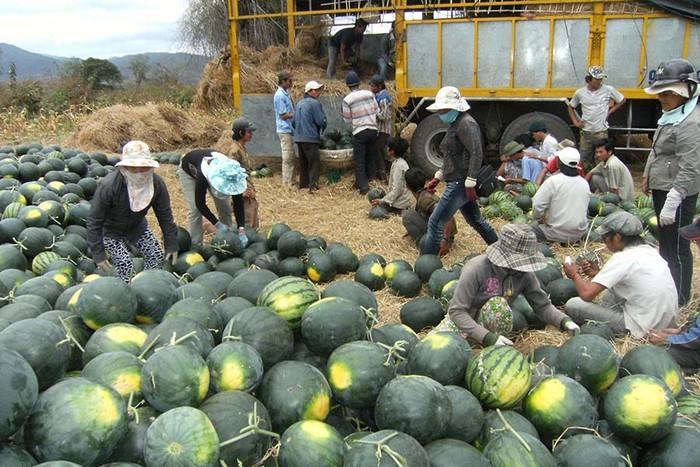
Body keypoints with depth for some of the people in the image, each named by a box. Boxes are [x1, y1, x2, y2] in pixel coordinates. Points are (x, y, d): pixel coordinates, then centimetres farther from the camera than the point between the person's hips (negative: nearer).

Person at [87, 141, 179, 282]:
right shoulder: (108, 186, -35)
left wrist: (171, 245, -7)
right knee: (125, 264, -19)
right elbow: (94, 221, -26)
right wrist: (98, 254, -25)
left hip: (137, 226, 5)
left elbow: (165, 216, -10)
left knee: (157, 256, -1)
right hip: (110, 230, -4)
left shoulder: (157, 184, -23)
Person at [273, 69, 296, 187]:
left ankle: (290, 181, 22)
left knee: (290, 157, 14)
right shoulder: (280, 95, -17)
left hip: (289, 129, 9)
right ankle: (287, 183, 2)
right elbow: (283, 115, -17)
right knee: (287, 158, -4)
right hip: (285, 130, -9)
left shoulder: (285, 93, 11)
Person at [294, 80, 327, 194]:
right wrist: (323, 130, 8)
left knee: (303, 162, 16)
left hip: (299, 137, 8)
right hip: (310, 138, -8)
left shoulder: (300, 103, 14)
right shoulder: (314, 103, -12)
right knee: (314, 162, -5)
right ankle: (313, 186, -11)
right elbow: (321, 121, -12)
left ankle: (303, 185, 22)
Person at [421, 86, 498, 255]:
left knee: (435, 223, -8)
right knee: (476, 220, 23)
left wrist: (470, 184, -25)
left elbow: (476, 154, -23)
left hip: (461, 183, -11)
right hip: (458, 182, 11)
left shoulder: (465, 124, -15)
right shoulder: (455, 124, 16)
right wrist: (437, 178, 19)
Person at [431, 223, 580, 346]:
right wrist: (488, 337, -39)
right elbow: (456, 311, -30)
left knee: (498, 304, -33)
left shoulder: (524, 274, -15)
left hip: (494, 323, 3)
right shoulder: (476, 269, -29)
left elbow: (543, 305, -6)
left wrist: (565, 321, -27)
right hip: (464, 319, -3)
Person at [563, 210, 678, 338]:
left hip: (642, 329, -9)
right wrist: (599, 272, 12)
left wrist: (575, 274, -1)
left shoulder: (623, 259, -18)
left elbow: (587, 294, -20)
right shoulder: (650, 250, 6)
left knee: (573, 305, -4)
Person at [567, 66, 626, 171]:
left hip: (601, 131, -2)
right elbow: (570, 107, 15)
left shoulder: (608, 90, -5)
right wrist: (575, 122, 4)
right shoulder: (580, 92, 0)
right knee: (584, 160, 7)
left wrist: (610, 111, 1)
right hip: (585, 132, 2)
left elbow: (622, 100, 10)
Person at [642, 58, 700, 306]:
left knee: (677, 247, 1)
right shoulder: (672, 115, 9)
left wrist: (672, 203, -27)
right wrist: (648, 174, 26)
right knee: (665, 241, 23)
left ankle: (679, 296, 15)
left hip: (678, 193, -10)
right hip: (661, 188, 10)